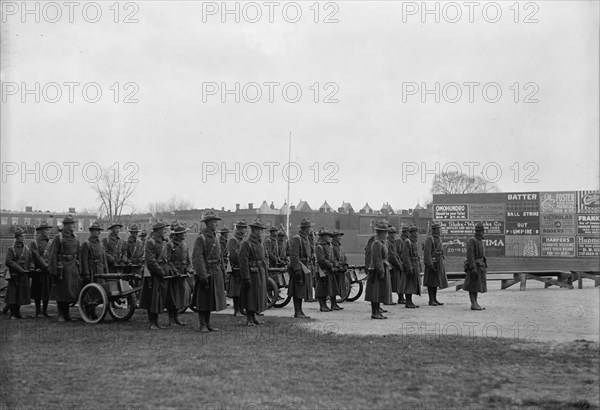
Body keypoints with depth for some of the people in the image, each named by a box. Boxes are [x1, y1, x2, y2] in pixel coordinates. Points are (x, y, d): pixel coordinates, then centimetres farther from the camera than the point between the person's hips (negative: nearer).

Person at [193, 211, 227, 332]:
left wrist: (223, 273, 17)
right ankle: (202, 325, 6)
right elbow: (197, 258, -18)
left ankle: (208, 324, 21)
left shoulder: (215, 238, 14)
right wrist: (203, 276, -22)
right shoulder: (201, 238, -12)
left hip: (216, 273, 8)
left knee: (211, 300, 13)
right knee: (203, 302, -1)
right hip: (206, 273, -8)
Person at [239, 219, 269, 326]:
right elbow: (243, 262, -16)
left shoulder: (260, 244, 15)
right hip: (252, 274, -8)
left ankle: (254, 317, 20)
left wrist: (266, 274, 16)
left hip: (261, 274, 8)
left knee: (258, 296, 12)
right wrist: (246, 278, -20)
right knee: (250, 297, -3)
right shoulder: (246, 244, -12)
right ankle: (249, 320, 3)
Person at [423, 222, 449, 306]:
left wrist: (441, 263, 19)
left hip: (439, 263, 9)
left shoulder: (438, 239, 15)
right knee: (431, 282, -4)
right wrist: (430, 264, -24)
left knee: (436, 282, 10)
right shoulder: (429, 238, -13)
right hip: (432, 262, -8)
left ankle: (435, 299, 16)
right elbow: (427, 252, -18)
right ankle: (431, 300, -1)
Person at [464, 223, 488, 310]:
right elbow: (470, 255, -20)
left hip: (480, 266, 9)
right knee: (473, 286, -5)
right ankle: (473, 305, -4)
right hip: (474, 266, -9)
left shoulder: (480, 241, 15)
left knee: (477, 286, 9)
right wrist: (473, 269, -25)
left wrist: (484, 268, 20)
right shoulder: (471, 241, -15)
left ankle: (475, 304, 12)